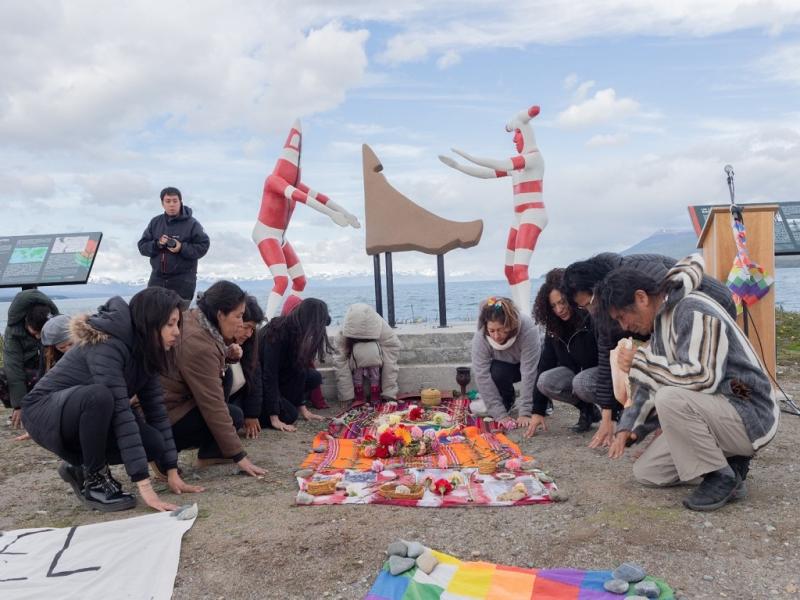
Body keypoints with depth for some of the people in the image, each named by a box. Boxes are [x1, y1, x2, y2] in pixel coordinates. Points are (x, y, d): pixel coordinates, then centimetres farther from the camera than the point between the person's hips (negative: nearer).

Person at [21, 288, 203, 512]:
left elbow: (156, 408, -7)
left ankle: (80, 467, 7)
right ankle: (93, 481, -16)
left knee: (154, 444, -16)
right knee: (99, 396, -38)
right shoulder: (106, 346, -31)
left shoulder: (144, 348, -6)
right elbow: (121, 413, -37)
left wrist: (172, 472, -10)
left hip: (81, 416, 7)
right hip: (44, 412, -7)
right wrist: (145, 486, -38)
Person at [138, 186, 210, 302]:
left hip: (183, 280, -4)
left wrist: (182, 248, -19)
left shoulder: (191, 223, -3)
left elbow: (203, 246, -7)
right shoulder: (155, 222, 9)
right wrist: (157, 244, -11)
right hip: (157, 278, 4)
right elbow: (142, 246, 9)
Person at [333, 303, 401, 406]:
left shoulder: (384, 331, -34)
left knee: (373, 350, -32)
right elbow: (341, 365, -29)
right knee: (357, 351, -31)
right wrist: (347, 396, -32)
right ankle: (358, 397, -20)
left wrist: (389, 396, -35)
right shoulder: (343, 335, -30)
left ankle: (376, 396, -21)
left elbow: (390, 364, -33)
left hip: (376, 365, 0)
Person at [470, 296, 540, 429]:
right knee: (497, 371, -33)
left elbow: (528, 373, -38)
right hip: (505, 366, 1)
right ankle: (507, 402, -1)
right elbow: (482, 376, -31)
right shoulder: (480, 337, -32)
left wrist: (525, 413, -39)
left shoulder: (528, 330, -38)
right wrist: (500, 414, -35)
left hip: (531, 365, -1)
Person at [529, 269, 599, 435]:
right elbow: (545, 364, -7)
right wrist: (538, 411, -11)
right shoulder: (554, 327, -6)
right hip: (576, 372, 6)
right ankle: (587, 409, 0)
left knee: (581, 383, -36)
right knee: (546, 381, -21)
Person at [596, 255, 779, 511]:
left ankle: (722, 477, -14)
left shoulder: (693, 311, -22)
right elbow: (653, 383, 11)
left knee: (671, 399, -35)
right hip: (711, 413, 9)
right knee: (645, 472, 4)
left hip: (749, 416, -9)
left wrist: (640, 363, -24)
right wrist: (627, 428, 1)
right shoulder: (661, 320, 7)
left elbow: (701, 377, -34)